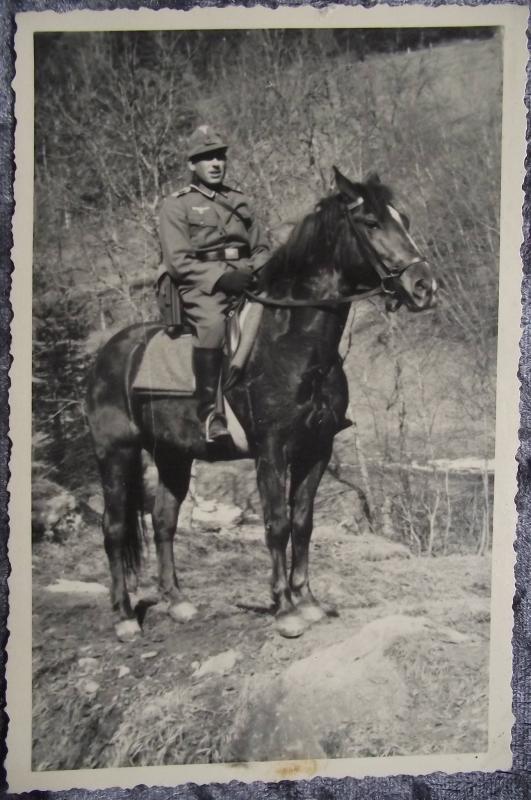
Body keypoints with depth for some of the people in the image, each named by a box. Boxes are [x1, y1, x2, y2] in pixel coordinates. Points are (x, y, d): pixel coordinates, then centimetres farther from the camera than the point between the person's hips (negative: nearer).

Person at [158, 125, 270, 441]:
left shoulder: (240, 201, 24)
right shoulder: (176, 205, 7)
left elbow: (263, 248, 23)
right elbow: (178, 261, -4)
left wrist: (257, 272, -1)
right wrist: (221, 276, -17)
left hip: (245, 282, 5)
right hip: (201, 287, -5)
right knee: (213, 323, -35)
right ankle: (209, 411, -29)